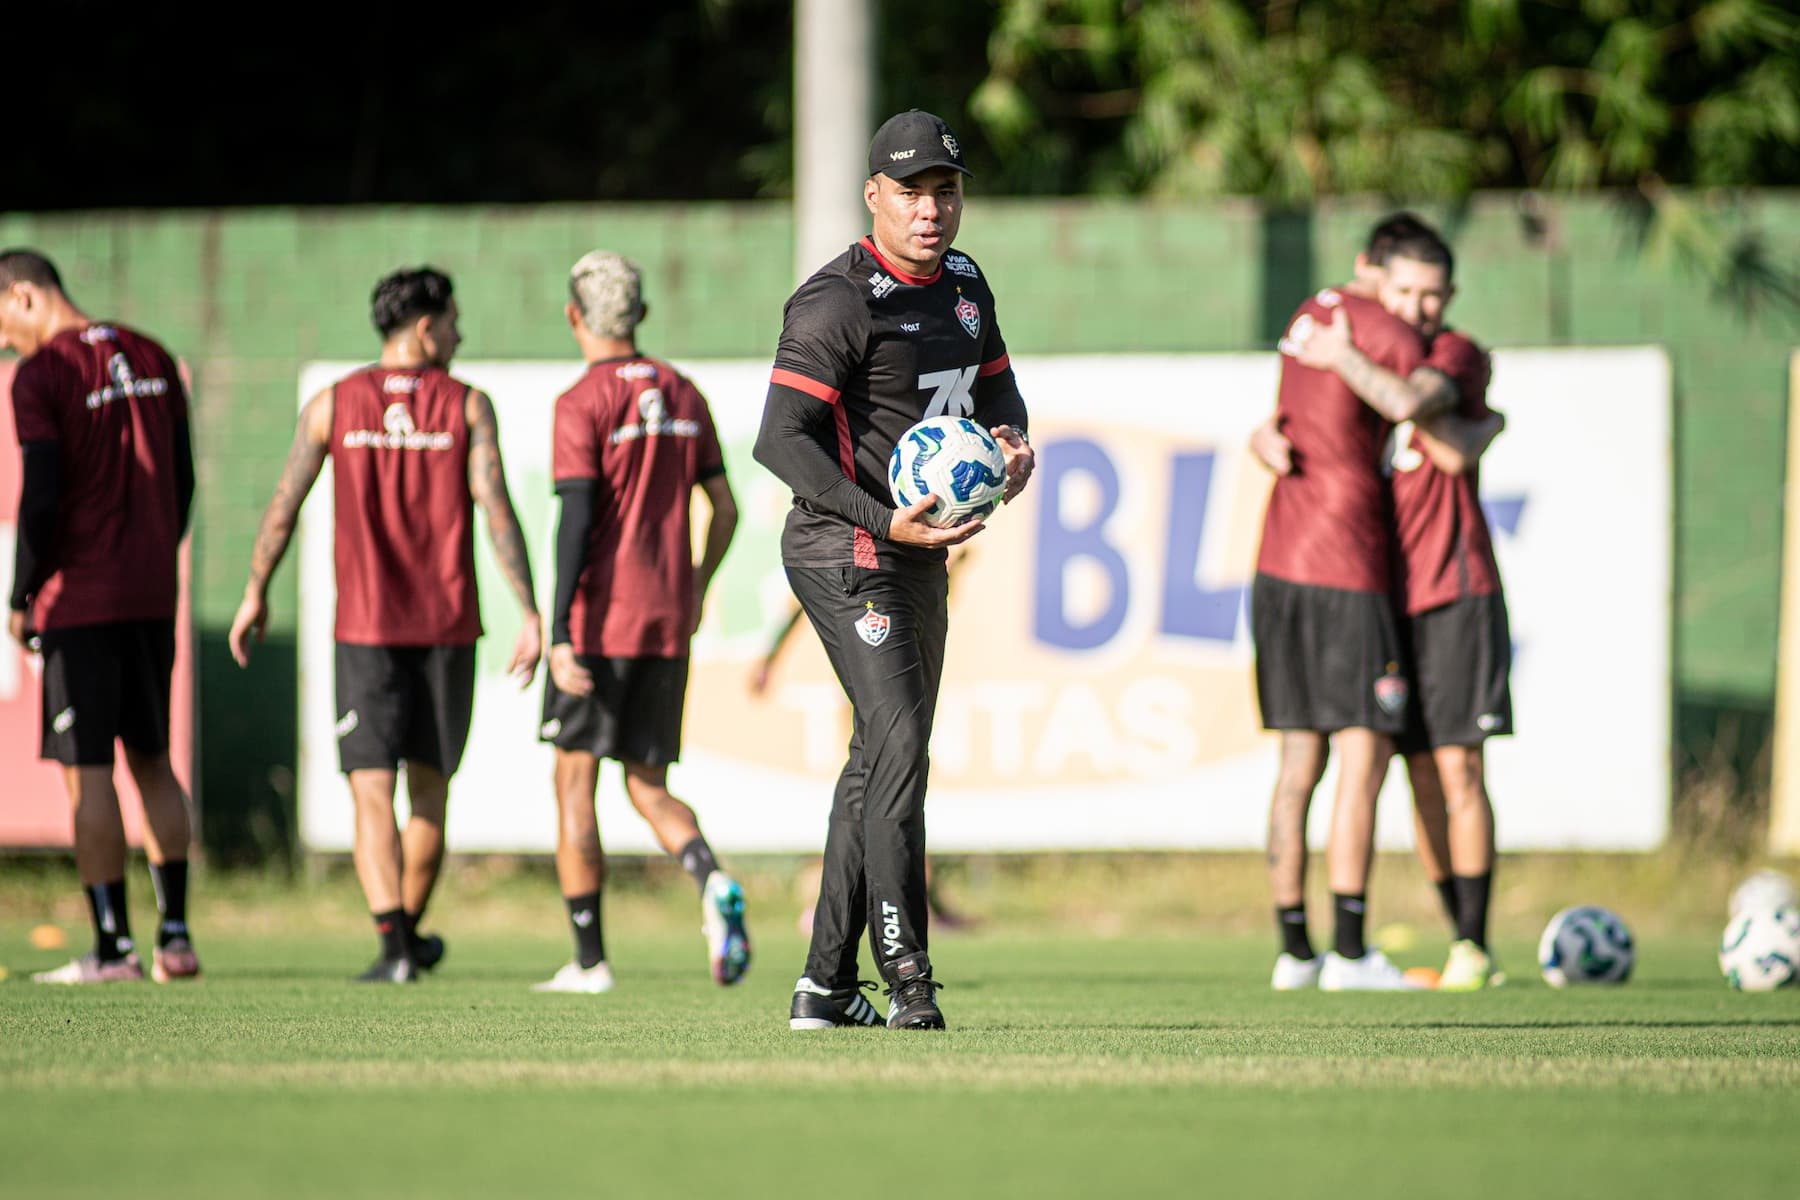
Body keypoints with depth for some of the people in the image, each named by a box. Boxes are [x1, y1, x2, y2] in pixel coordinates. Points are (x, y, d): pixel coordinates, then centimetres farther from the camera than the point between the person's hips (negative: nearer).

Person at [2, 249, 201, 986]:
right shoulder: (152, 362, 10)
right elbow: (182, 482, 13)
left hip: (78, 599, -7)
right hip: (152, 594, 7)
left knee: (86, 772, -2)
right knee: (151, 760, 14)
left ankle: (113, 947, -4)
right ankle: (175, 937, 12)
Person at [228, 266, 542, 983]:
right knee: (429, 786, 18)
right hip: (449, 626, 1)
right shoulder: (468, 406, -2)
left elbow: (283, 507, 3)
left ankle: (395, 947, -18)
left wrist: (255, 594, 16)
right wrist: (530, 616, -9)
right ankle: (409, 930, 30)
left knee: (372, 793, -4)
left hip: (366, 628, -1)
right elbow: (496, 511, -10)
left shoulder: (332, 405, 1)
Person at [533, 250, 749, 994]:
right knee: (649, 789, 11)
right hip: (668, 623, 6)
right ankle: (713, 884, -19)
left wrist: (559, 635, -18)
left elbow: (576, 521, -16)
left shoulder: (583, 403, -9)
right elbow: (723, 507, 13)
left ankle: (589, 960, 5)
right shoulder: (683, 395, 10)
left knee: (575, 785, 5)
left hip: (599, 621, -6)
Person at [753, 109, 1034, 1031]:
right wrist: (884, 521, -31)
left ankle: (827, 985, 19)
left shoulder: (962, 284, 10)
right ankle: (906, 978, -20)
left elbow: (995, 388, 24)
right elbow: (781, 438, -23)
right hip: (845, 549, -9)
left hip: (920, 551, 9)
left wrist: (1009, 440, -1)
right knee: (899, 744, -19)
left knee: (882, 760, 12)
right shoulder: (840, 300, -16)